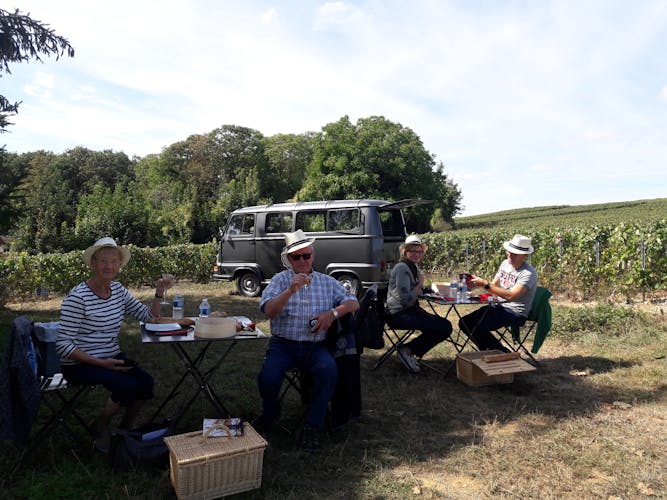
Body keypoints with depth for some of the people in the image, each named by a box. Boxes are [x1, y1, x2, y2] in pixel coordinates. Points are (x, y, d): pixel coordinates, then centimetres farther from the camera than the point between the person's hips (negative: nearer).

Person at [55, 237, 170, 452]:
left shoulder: (118, 290, 3)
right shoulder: (78, 297, -18)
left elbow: (148, 316, 8)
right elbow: (63, 345, -18)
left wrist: (158, 293, -9)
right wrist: (100, 363, -24)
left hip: (112, 357, 6)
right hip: (80, 364, -6)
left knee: (146, 382, -18)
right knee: (128, 386, -27)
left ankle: (126, 428, 9)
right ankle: (101, 427, 3)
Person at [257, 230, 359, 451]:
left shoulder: (327, 282, 12)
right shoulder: (281, 279, 4)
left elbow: (353, 303, 8)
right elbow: (268, 311, -10)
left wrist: (332, 313, -11)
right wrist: (291, 290, -25)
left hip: (315, 346, 1)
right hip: (283, 344, -1)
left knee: (329, 370, -29)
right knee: (268, 379, -25)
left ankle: (313, 426, -11)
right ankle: (270, 414, 12)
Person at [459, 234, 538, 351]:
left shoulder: (529, 273, -18)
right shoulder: (505, 263, 7)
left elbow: (511, 296, -29)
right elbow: (494, 285, 11)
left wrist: (485, 283, -29)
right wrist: (478, 282, -10)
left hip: (516, 313, -8)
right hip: (499, 306, 8)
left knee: (478, 327, -27)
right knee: (465, 323, -4)